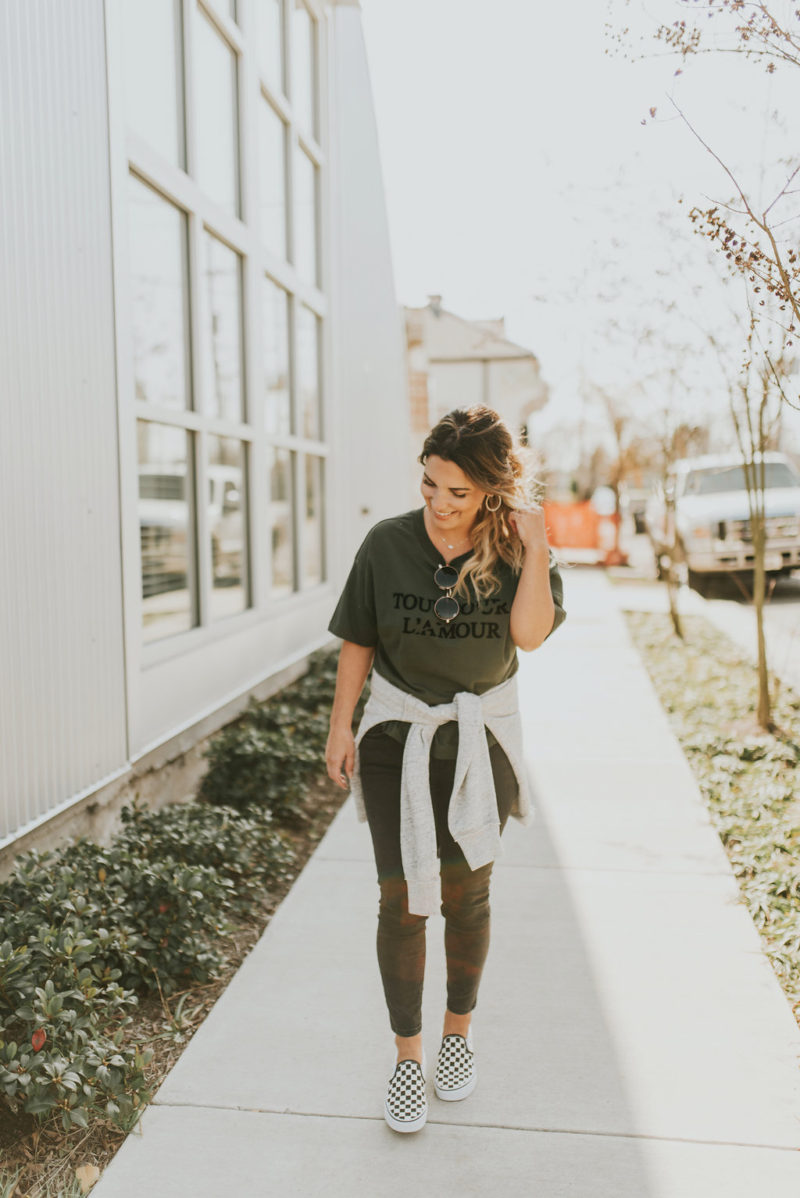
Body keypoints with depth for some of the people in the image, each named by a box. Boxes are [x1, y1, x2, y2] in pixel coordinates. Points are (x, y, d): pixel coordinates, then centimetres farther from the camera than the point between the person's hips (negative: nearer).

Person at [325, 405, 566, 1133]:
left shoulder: (513, 547, -8)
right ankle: (408, 1057, 16)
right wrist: (341, 726, -2)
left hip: (479, 740, 0)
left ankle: (459, 1032, 35)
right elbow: (359, 642, -1)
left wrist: (536, 549, -26)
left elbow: (530, 633, -23)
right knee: (401, 895, -2)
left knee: (464, 894, 12)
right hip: (397, 735, 0)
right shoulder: (388, 544, -8)